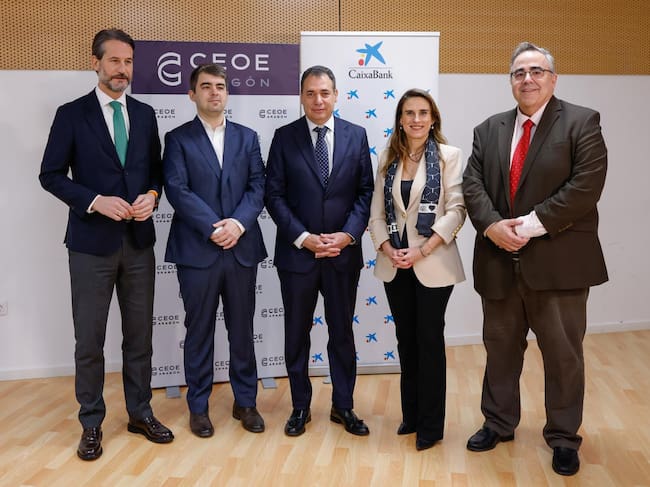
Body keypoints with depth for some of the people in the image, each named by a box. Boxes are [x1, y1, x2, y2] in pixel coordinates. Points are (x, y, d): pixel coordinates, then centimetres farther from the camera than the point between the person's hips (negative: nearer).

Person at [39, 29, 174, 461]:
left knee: (140, 334, 11)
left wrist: (152, 194, -8)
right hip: (92, 242, -3)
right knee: (89, 339, 6)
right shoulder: (71, 114, -2)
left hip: (139, 241, 3)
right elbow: (51, 175, -3)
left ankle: (141, 413, 27)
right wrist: (96, 201, -17)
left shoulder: (145, 114, 9)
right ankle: (92, 424, 23)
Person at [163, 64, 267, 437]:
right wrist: (214, 227, -17)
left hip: (242, 248, 2)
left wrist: (238, 223, -14)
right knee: (199, 332, 8)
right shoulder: (178, 139, 4)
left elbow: (258, 186, 3)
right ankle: (198, 407, 23)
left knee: (243, 330, 11)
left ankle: (246, 402, 26)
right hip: (197, 250, -2)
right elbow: (178, 190, -7)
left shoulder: (247, 137, 12)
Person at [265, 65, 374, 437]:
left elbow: (366, 191, 2)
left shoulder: (356, 135, 3)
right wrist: (303, 237, -13)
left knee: (342, 332, 12)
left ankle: (343, 406, 29)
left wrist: (349, 234, -11)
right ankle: (301, 407, 29)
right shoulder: (285, 137, -1)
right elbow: (274, 195, -4)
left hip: (344, 252, 1)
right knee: (297, 333, 11)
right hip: (297, 252, 0)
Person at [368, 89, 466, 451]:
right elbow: (377, 212, 6)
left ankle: (431, 424, 20)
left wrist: (422, 250, -18)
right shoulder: (389, 158, 8)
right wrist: (388, 250, -9)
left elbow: (456, 209, -10)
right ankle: (411, 414, 30)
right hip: (395, 264, 4)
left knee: (430, 340, 5)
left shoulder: (449, 156, -3)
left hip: (433, 264, -4)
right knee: (406, 339, 13)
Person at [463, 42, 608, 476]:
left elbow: (586, 186, -14)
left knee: (563, 355, 8)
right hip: (500, 260, 4)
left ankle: (564, 438, 27)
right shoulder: (489, 130, 11)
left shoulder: (582, 122, -2)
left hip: (558, 261, -4)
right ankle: (499, 423, 35)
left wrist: (531, 225, -19)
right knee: (500, 348, 16)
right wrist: (492, 225, -15)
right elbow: (472, 184, 2)